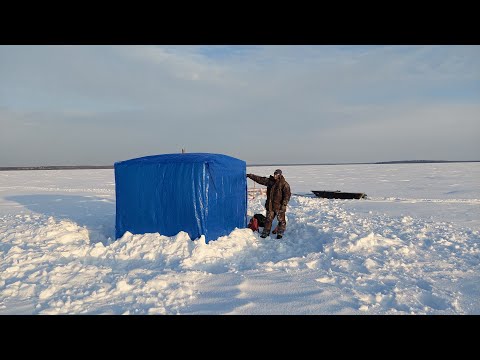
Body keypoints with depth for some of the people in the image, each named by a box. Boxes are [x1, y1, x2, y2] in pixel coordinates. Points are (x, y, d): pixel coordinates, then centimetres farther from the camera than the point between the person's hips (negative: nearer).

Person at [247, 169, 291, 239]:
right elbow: (259, 179, 10)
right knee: (268, 219, 12)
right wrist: (250, 175, 8)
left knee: (281, 220, 4)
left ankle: (280, 233, 18)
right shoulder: (270, 181, 5)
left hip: (279, 206, -5)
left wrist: (284, 204, -19)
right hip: (270, 205, 5)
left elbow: (287, 195, -13)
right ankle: (266, 232, 22)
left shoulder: (284, 184, -10)